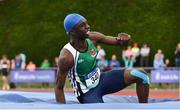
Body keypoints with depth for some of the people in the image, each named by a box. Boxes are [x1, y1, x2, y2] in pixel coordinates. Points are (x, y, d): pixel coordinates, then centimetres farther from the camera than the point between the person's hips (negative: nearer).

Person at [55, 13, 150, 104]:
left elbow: (119, 42, 0)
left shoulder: (92, 38, -12)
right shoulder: (67, 56, -28)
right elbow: (59, 88, -21)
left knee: (140, 74, -5)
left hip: (100, 80, 7)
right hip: (87, 93, -7)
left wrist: (123, 40, -24)